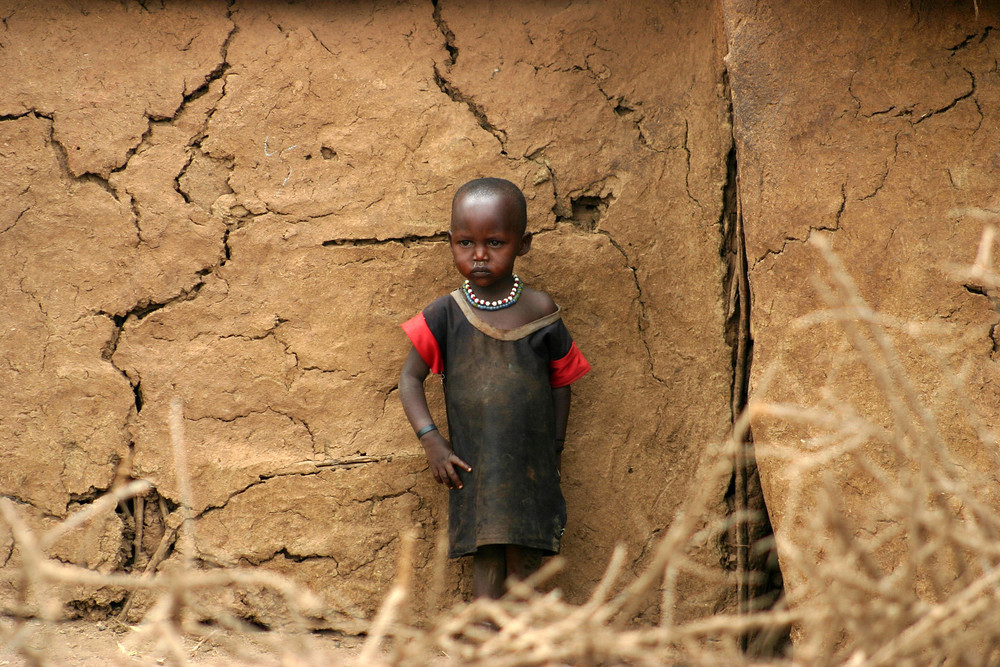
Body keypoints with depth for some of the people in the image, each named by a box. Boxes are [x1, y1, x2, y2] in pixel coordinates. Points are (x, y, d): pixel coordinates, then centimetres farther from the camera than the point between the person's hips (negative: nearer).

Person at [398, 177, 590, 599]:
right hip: (472, 465, 0)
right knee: (486, 559, 2)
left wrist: (555, 452, 9)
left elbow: (560, 383, 7)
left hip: (531, 464, 0)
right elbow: (410, 378, 1)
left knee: (524, 562, 4)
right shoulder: (446, 315, -4)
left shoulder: (540, 311, -4)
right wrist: (431, 442, -8)